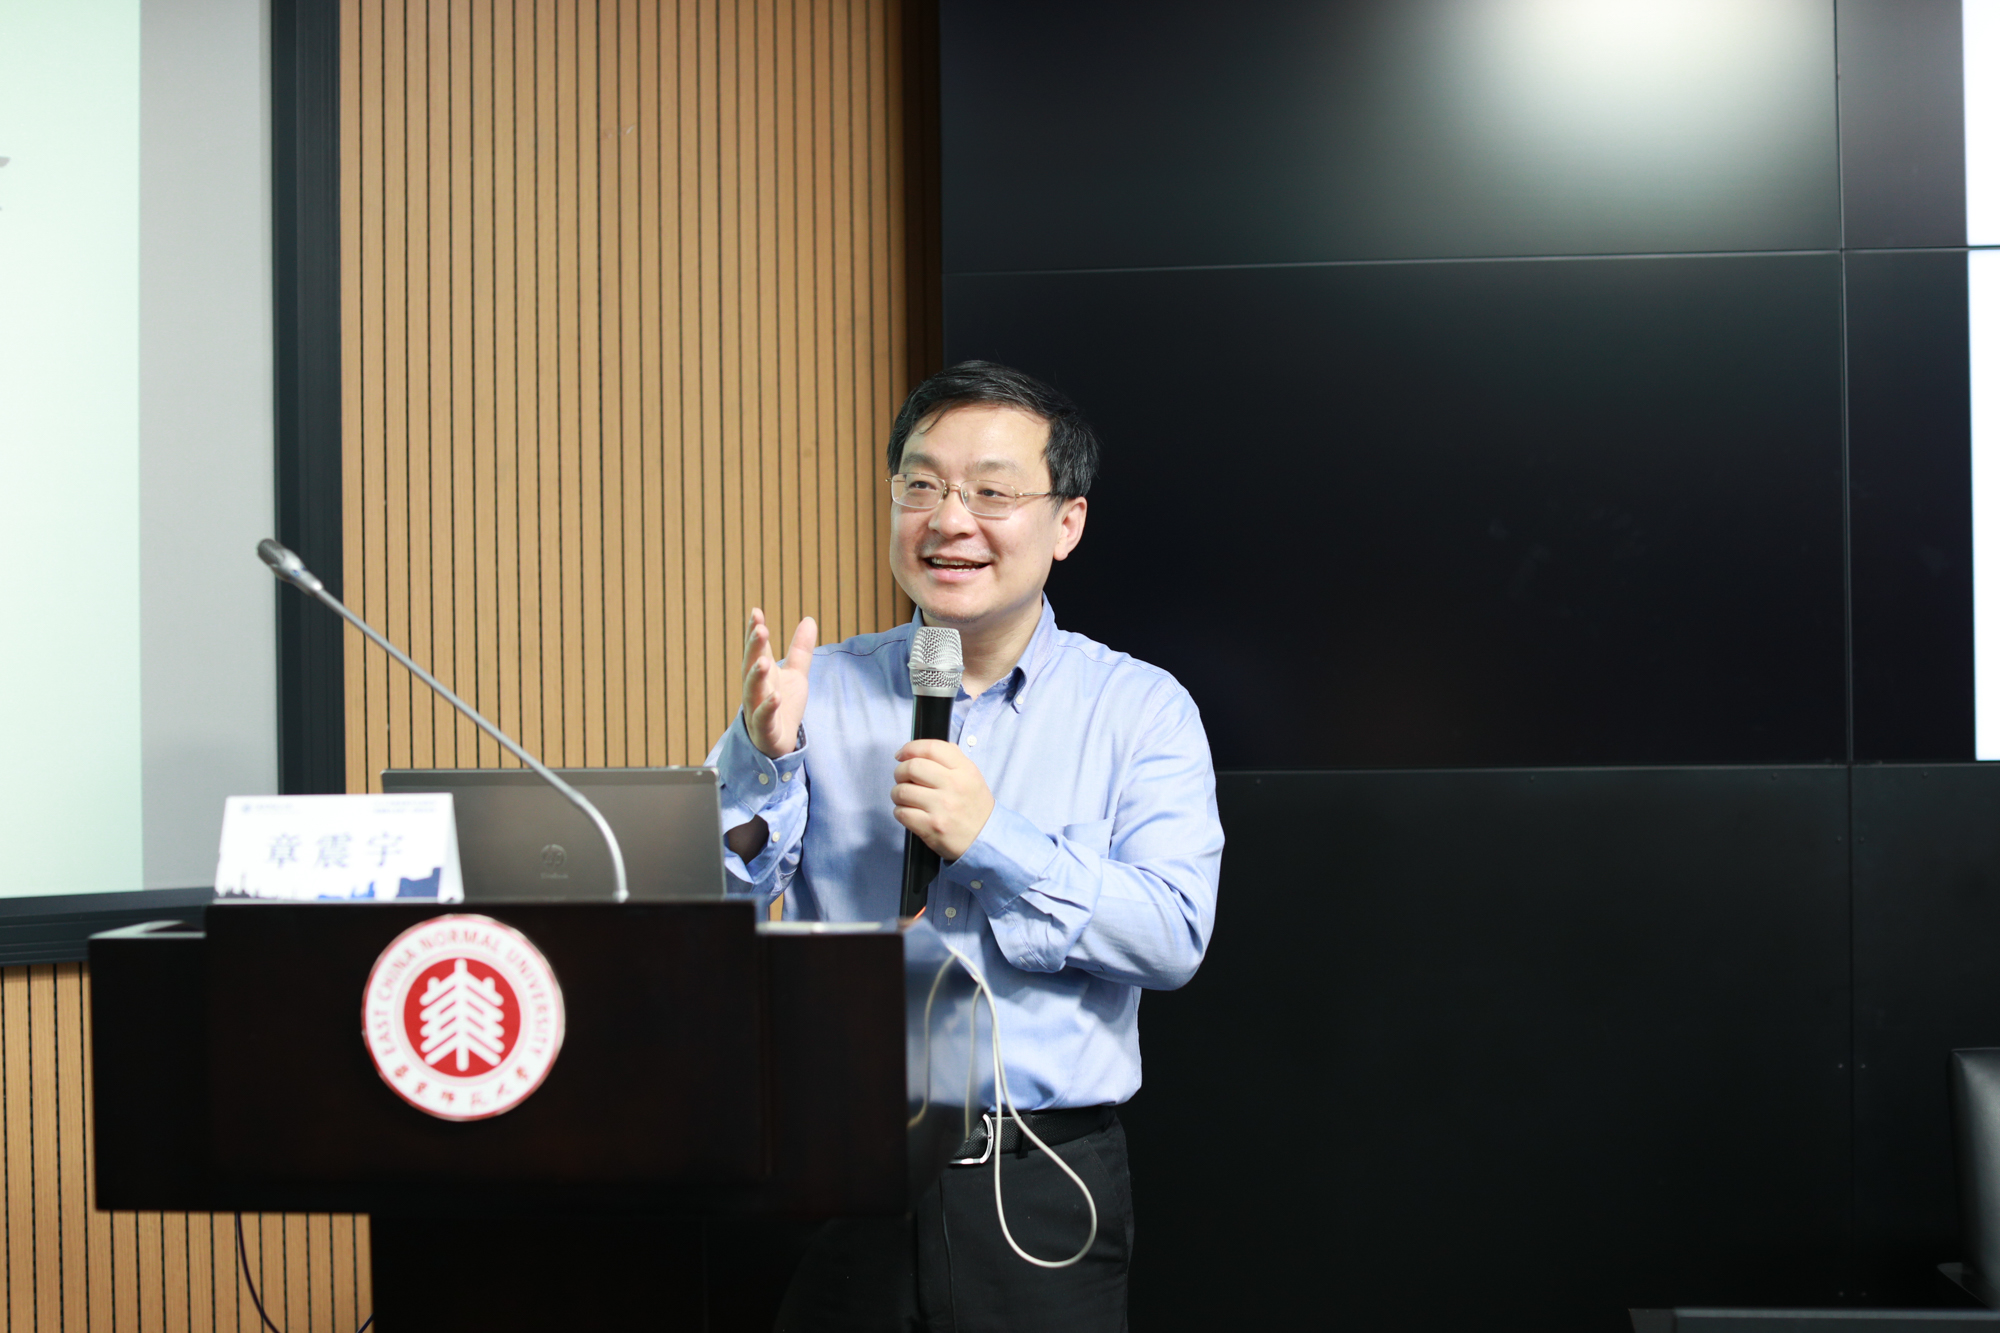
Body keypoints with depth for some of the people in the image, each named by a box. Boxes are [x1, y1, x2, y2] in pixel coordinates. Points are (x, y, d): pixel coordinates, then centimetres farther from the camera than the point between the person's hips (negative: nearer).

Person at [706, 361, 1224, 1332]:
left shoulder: (1142, 708, 0)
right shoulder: (817, 691, 4)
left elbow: (1176, 936, -11)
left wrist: (992, 841, -20)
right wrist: (763, 754, -19)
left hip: (1040, 1191, -1)